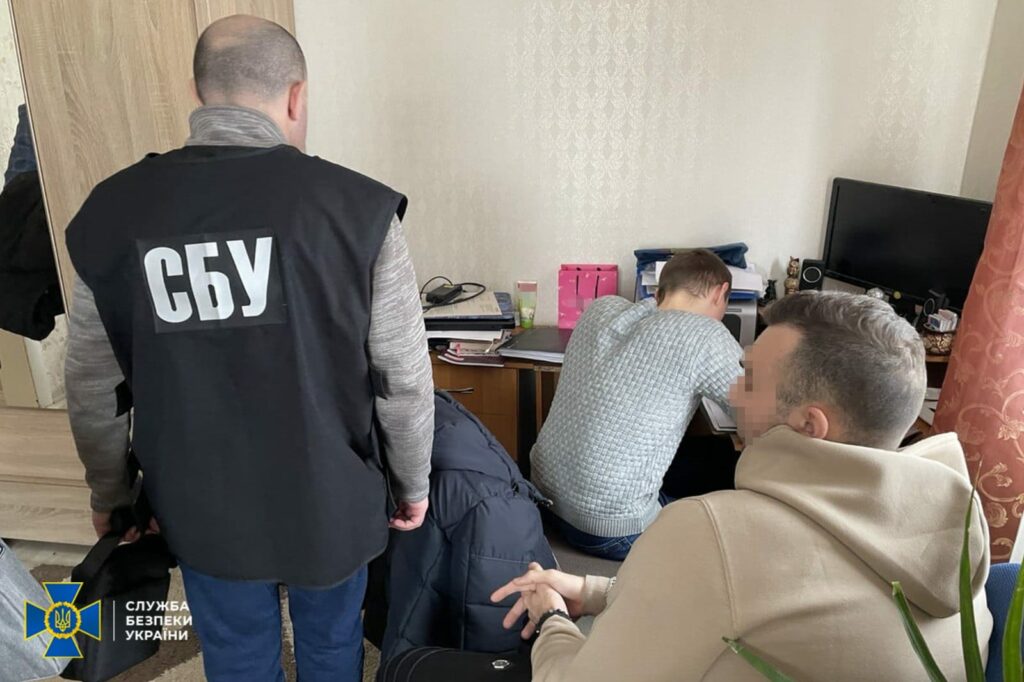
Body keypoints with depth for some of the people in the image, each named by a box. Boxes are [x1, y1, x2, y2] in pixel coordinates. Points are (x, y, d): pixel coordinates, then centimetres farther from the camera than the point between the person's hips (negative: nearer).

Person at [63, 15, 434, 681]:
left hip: (202, 507, 2)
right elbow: (404, 380, -13)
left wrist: (110, 493, 17)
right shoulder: (355, 206, -18)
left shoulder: (114, 211, -9)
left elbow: (92, 386, 0)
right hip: (329, 499, -1)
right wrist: (414, 484, 4)